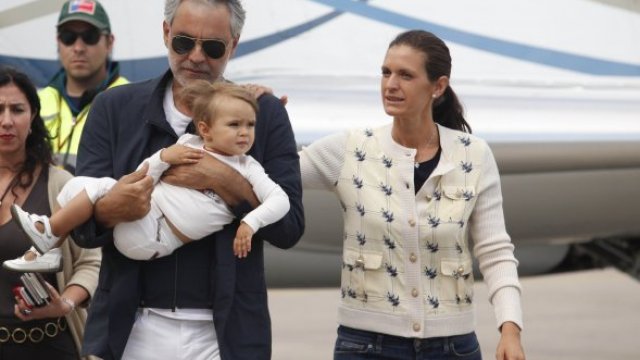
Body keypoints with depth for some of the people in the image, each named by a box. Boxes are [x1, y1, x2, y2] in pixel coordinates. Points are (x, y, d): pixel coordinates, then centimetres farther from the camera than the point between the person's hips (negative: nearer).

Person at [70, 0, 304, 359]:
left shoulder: (265, 113, 0)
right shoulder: (115, 108, 2)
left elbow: (290, 227, -5)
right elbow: (82, 224, -2)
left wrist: (223, 180, -19)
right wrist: (109, 210, -24)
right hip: (129, 328, 1)